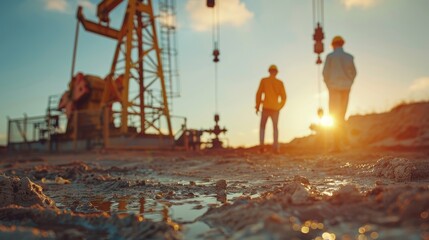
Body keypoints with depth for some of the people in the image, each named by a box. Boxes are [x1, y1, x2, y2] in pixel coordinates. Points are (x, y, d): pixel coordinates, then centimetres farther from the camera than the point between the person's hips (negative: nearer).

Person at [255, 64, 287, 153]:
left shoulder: (263, 80, 1)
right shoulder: (280, 82, 4)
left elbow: (259, 94, -4)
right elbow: (283, 97, 3)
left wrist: (257, 106, 6)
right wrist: (280, 107, 20)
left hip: (266, 107, -1)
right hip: (275, 108, 1)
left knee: (262, 126, 13)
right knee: (275, 127, 11)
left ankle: (262, 145, -6)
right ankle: (275, 147, -7)